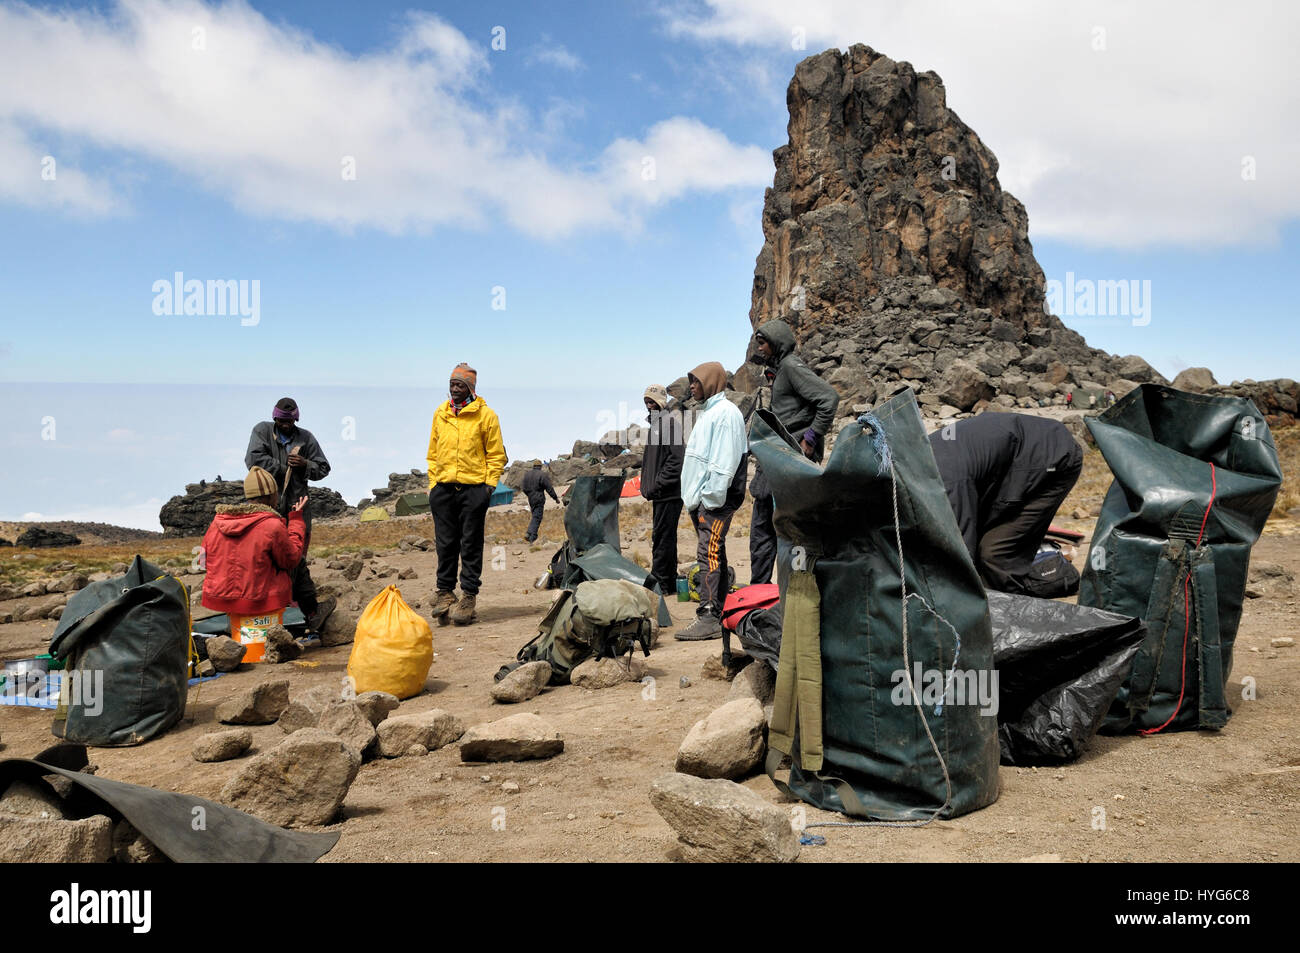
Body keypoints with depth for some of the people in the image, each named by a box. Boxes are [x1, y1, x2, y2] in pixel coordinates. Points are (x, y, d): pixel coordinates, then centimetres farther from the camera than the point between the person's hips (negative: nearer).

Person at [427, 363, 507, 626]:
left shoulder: (485, 414, 0)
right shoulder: (440, 414, 12)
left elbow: (496, 454, 1)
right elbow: (433, 453, 18)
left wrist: (490, 484, -7)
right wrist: (433, 482, 10)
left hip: (473, 487, -4)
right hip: (443, 487, 4)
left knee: (471, 545, 0)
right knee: (446, 543, 7)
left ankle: (469, 595, 4)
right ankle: (445, 591, 16)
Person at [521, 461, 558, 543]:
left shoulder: (526, 474, 8)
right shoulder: (543, 474, -11)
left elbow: (524, 488, 13)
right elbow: (549, 488, -12)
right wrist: (556, 498, -3)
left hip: (530, 499, 6)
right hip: (539, 499, -6)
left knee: (535, 516, 18)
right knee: (537, 517, -4)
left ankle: (534, 536, 15)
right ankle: (532, 537, -12)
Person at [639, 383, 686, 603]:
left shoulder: (670, 422, -11)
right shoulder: (655, 422, 19)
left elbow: (676, 458, -18)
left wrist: (657, 485, -18)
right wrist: (646, 485, 16)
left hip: (668, 494, -10)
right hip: (659, 494, 10)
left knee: (661, 538, -8)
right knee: (666, 539, 13)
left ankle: (658, 583, -5)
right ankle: (670, 584, 20)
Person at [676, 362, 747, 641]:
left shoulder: (725, 412, -10)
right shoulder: (706, 412, 22)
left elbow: (724, 460, -18)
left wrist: (711, 497, -21)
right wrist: (694, 496, 18)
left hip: (715, 501, -10)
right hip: (700, 500, 10)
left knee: (709, 555, -14)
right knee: (714, 556, 12)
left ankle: (708, 618, -17)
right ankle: (718, 613, 18)